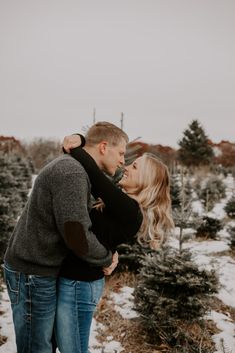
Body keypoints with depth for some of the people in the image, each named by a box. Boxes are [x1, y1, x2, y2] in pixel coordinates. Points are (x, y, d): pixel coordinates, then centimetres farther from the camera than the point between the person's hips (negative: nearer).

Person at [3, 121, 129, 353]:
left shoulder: (74, 169, 10)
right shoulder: (72, 172, -22)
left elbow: (77, 219, 18)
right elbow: (77, 237, -25)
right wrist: (107, 258, -8)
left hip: (40, 268, 10)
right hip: (32, 273, -10)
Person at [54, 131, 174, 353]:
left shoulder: (129, 211, -20)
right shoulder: (121, 203, 5)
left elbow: (93, 173, -28)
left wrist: (72, 147, -12)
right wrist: (78, 140, -11)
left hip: (78, 284, -9)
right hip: (70, 278, 9)